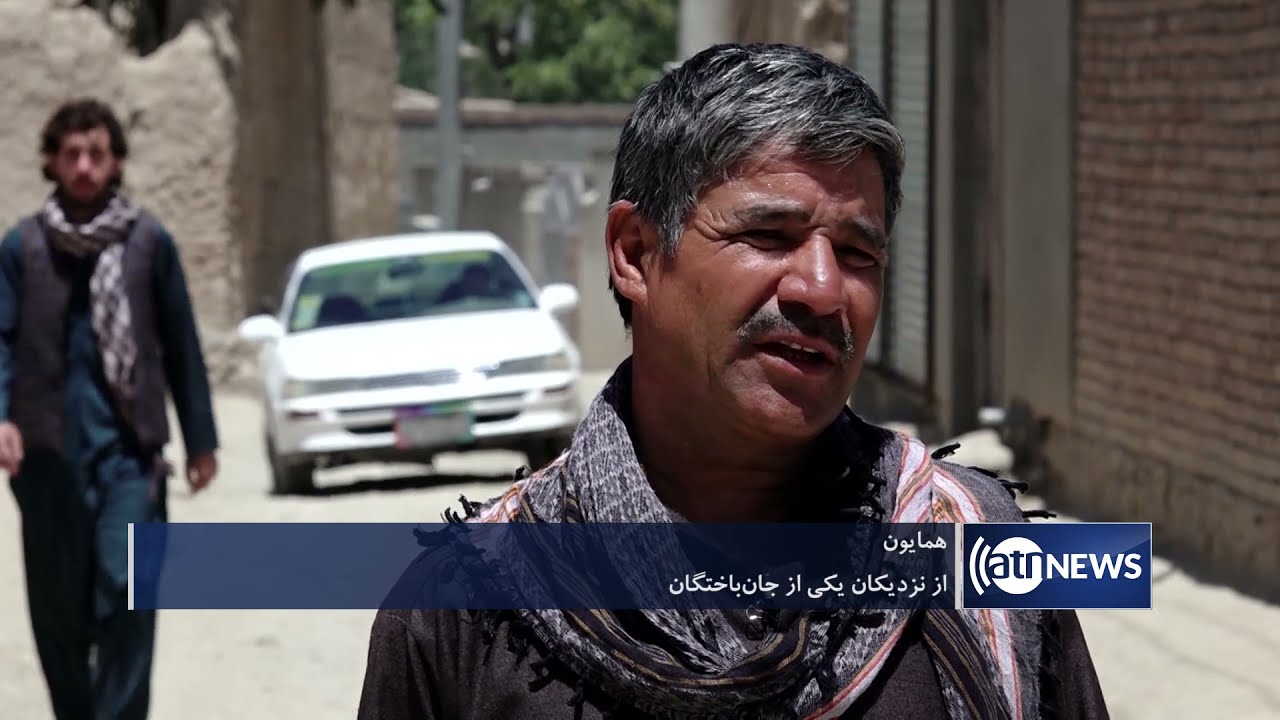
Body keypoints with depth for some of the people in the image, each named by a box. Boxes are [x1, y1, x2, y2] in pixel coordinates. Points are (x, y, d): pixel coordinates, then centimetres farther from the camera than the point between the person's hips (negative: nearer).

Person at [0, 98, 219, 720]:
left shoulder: (149, 241, 3)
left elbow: (181, 344, 8)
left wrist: (200, 439, 10)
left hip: (128, 443, -1)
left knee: (124, 587, -13)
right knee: (56, 604, 8)